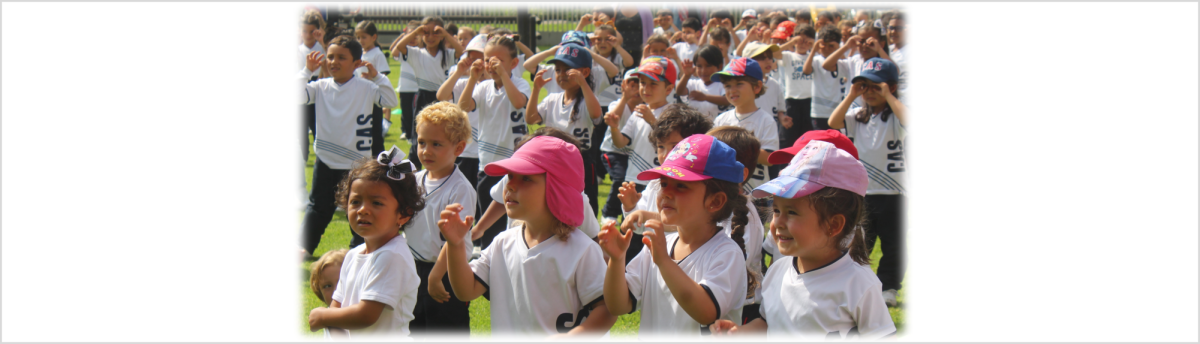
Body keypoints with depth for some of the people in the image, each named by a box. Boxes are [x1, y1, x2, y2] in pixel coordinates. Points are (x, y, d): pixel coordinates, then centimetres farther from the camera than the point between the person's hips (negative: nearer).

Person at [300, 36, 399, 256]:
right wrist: (307, 71, -13)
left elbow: (390, 101, -16)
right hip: (326, 161, 2)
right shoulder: (321, 87, -3)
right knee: (318, 205, 13)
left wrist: (376, 76, -21)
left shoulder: (365, 87, -8)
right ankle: (306, 245, 23)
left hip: (357, 161, -2)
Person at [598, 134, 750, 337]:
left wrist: (663, 261, -22)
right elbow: (618, 306, 7)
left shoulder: (727, 253, -6)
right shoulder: (658, 245, 9)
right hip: (649, 337, 4)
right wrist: (616, 259, -8)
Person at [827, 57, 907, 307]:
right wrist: (851, 95, -10)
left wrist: (888, 97, -21)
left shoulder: (895, 116, -6)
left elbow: (910, 120, -29)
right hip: (861, 192, 4)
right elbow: (833, 123, -9)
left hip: (892, 193, -4)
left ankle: (888, 287, 16)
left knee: (892, 244, 5)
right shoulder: (858, 116, 7)